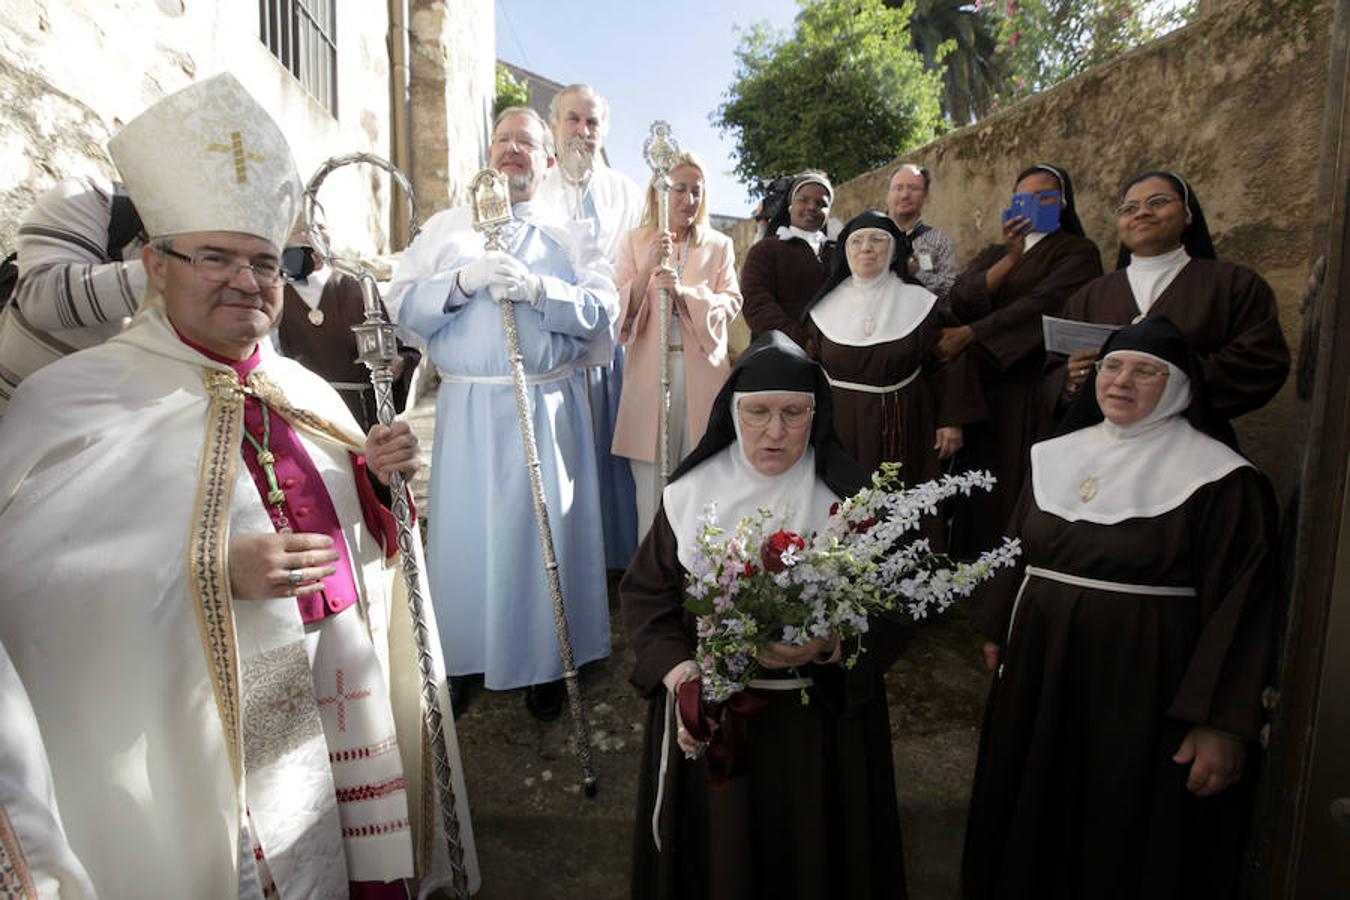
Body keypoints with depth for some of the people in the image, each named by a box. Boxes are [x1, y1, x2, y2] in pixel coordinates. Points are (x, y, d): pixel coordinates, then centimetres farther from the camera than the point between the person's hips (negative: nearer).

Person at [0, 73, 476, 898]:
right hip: (210, 732, -4)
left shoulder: (306, 392, 8)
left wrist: (380, 477, -7)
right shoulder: (72, 400, -9)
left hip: (347, 696, 5)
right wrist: (211, 571, -25)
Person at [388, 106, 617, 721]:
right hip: (467, 407, 1)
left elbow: (602, 310, -1)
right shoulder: (445, 227, 14)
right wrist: (464, 281, -13)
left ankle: (543, 664, 17)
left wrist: (538, 288, -15)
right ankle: (458, 657, 19)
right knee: (464, 527, 1)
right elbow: (401, 302, 2)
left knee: (543, 527, 2)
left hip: (548, 406, 0)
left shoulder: (569, 236, 12)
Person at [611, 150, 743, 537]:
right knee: (651, 480, -1)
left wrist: (684, 292, -17)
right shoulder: (634, 242, 9)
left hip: (703, 373, 1)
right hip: (649, 373, -1)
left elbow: (731, 304, 0)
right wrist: (648, 269, -15)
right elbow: (621, 312, 1)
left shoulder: (719, 246, 13)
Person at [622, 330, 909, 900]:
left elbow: (888, 617, -7)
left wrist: (826, 646, -25)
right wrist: (678, 674, -16)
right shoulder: (692, 491, -7)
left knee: (811, 854, 18)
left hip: (823, 715, -1)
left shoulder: (849, 497, -10)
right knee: (715, 852, 18)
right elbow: (646, 594, -2)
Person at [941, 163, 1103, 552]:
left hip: (1035, 394, -4)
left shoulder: (1078, 253, 4)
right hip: (983, 391, 4)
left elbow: (1041, 305, -14)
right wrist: (1009, 260, -12)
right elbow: (959, 299, -1)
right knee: (980, 500, 3)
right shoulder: (992, 254, 19)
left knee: (1023, 494, -6)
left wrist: (970, 334, -21)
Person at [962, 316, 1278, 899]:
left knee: (1126, 839, 12)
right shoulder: (1058, 456, 5)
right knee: (1035, 813, 20)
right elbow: (1017, 549, 12)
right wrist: (997, 630, 14)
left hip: (1143, 688, -5)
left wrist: (1225, 723, -17)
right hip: (1039, 672, 5)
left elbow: (1240, 603, -14)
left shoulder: (1220, 478, -11)